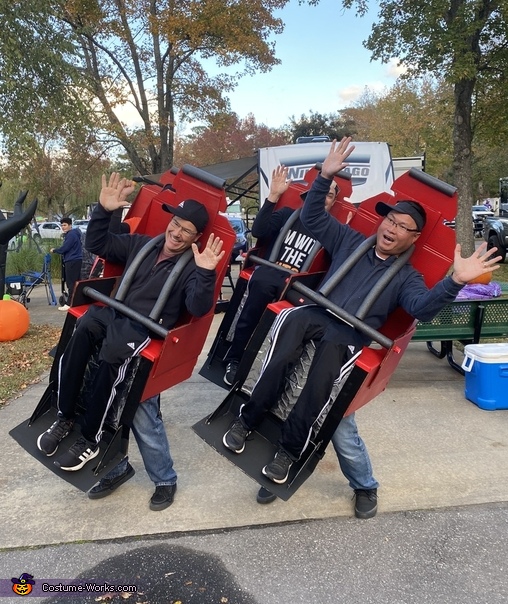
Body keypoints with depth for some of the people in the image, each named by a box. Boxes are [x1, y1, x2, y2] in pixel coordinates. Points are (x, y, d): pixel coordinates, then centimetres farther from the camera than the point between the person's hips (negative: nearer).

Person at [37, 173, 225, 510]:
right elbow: (97, 245, 19)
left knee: (113, 353, -36)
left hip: (146, 330, -4)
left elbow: (198, 308, -16)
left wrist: (205, 274, -32)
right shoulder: (140, 244, 16)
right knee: (83, 328, -30)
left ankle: (91, 440, -20)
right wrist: (104, 211, 5)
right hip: (113, 312, 5)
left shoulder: (192, 266, 0)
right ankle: (65, 417, -19)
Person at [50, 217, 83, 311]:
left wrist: (54, 250, -1)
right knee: (76, 282, 11)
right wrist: (56, 250, 10)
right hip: (74, 260, 10)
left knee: (71, 283, -8)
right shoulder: (69, 234, 20)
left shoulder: (71, 234, -14)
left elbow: (64, 248, -17)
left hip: (72, 261, -10)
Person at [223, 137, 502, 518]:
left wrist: (455, 281, -28)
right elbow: (312, 219, 16)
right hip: (315, 313, 2)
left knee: (319, 385, -29)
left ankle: (289, 451, -6)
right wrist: (325, 177, 3)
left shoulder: (407, 277, 12)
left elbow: (424, 308, -9)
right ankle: (248, 420, -13)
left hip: (350, 336, -2)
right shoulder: (350, 240, 19)